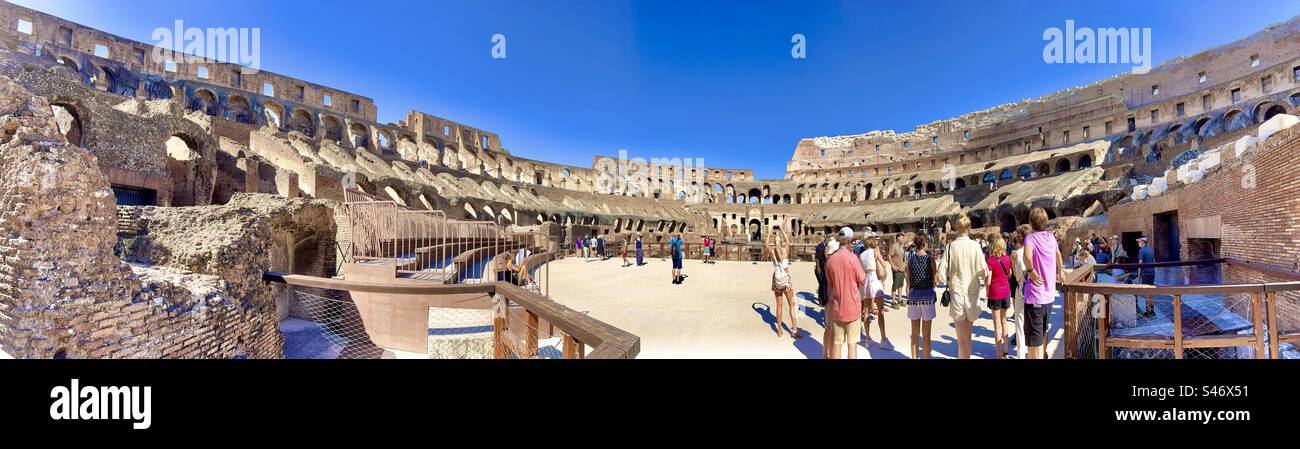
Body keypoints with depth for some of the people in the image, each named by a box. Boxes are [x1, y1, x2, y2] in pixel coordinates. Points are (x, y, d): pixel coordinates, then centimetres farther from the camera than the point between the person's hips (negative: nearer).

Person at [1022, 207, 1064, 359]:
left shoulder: (1031, 238, -14)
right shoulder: (1051, 236, 7)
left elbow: (1027, 255, -37)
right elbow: (1058, 253, 29)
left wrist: (1031, 271, -20)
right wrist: (1060, 270, 46)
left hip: (1034, 297, -7)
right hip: (1049, 295, 7)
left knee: (1034, 341, -3)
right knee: (1043, 332, 27)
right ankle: (1044, 354, 44)